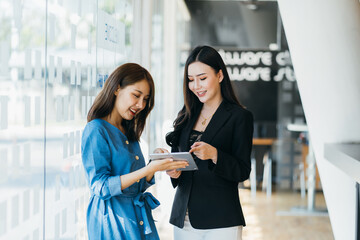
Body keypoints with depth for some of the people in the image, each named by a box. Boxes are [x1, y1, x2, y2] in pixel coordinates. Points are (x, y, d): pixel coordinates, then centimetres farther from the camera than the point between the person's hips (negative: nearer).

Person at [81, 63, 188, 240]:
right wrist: (148, 169, -23)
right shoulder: (96, 130, -10)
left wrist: (156, 163, -4)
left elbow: (138, 185, 14)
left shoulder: (129, 132, 14)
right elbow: (101, 187, -18)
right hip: (113, 221, -7)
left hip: (140, 217, 7)